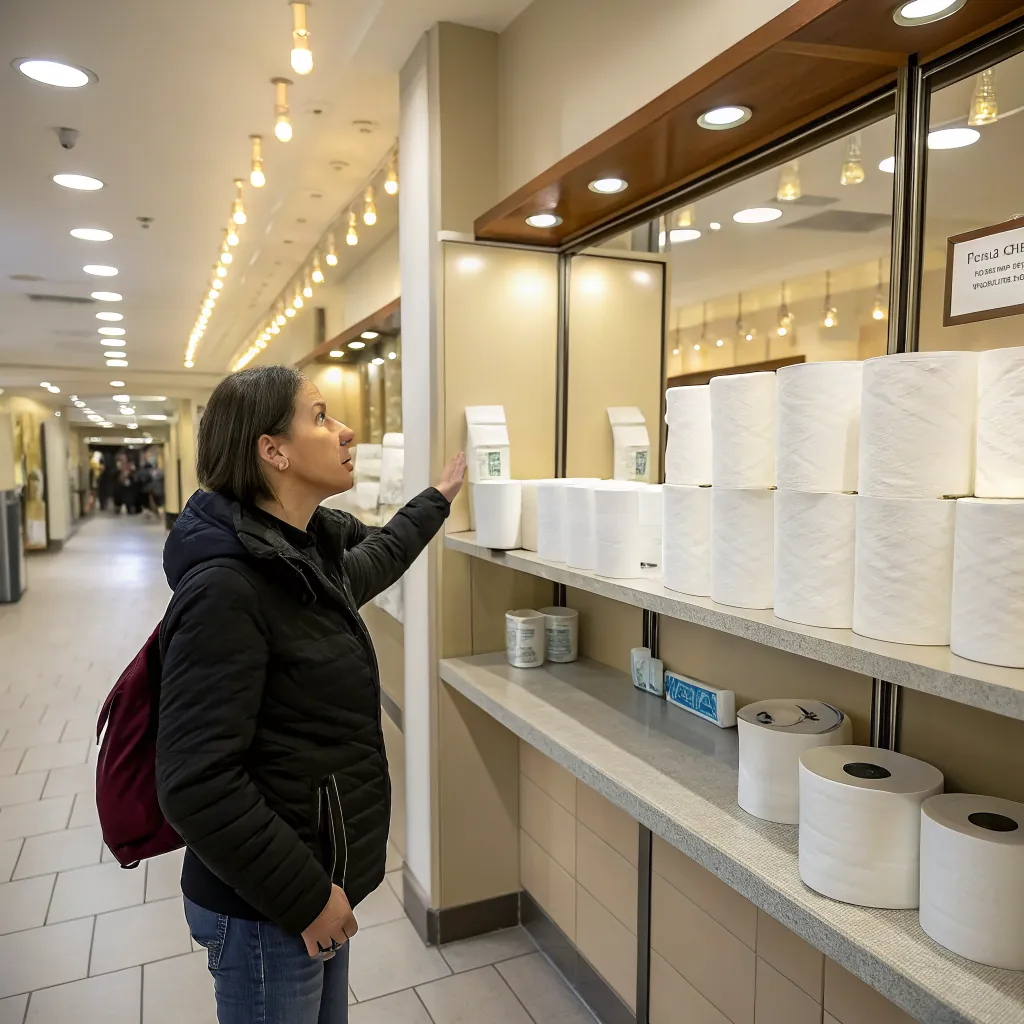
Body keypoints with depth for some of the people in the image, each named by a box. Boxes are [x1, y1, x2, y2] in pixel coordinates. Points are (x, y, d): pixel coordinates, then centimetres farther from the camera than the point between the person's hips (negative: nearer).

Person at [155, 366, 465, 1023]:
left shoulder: (307, 554, 1)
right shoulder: (224, 589, -26)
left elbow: (371, 563, 24)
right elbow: (196, 784, -27)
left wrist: (438, 499, 33)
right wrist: (307, 896, -19)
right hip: (265, 914, -8)